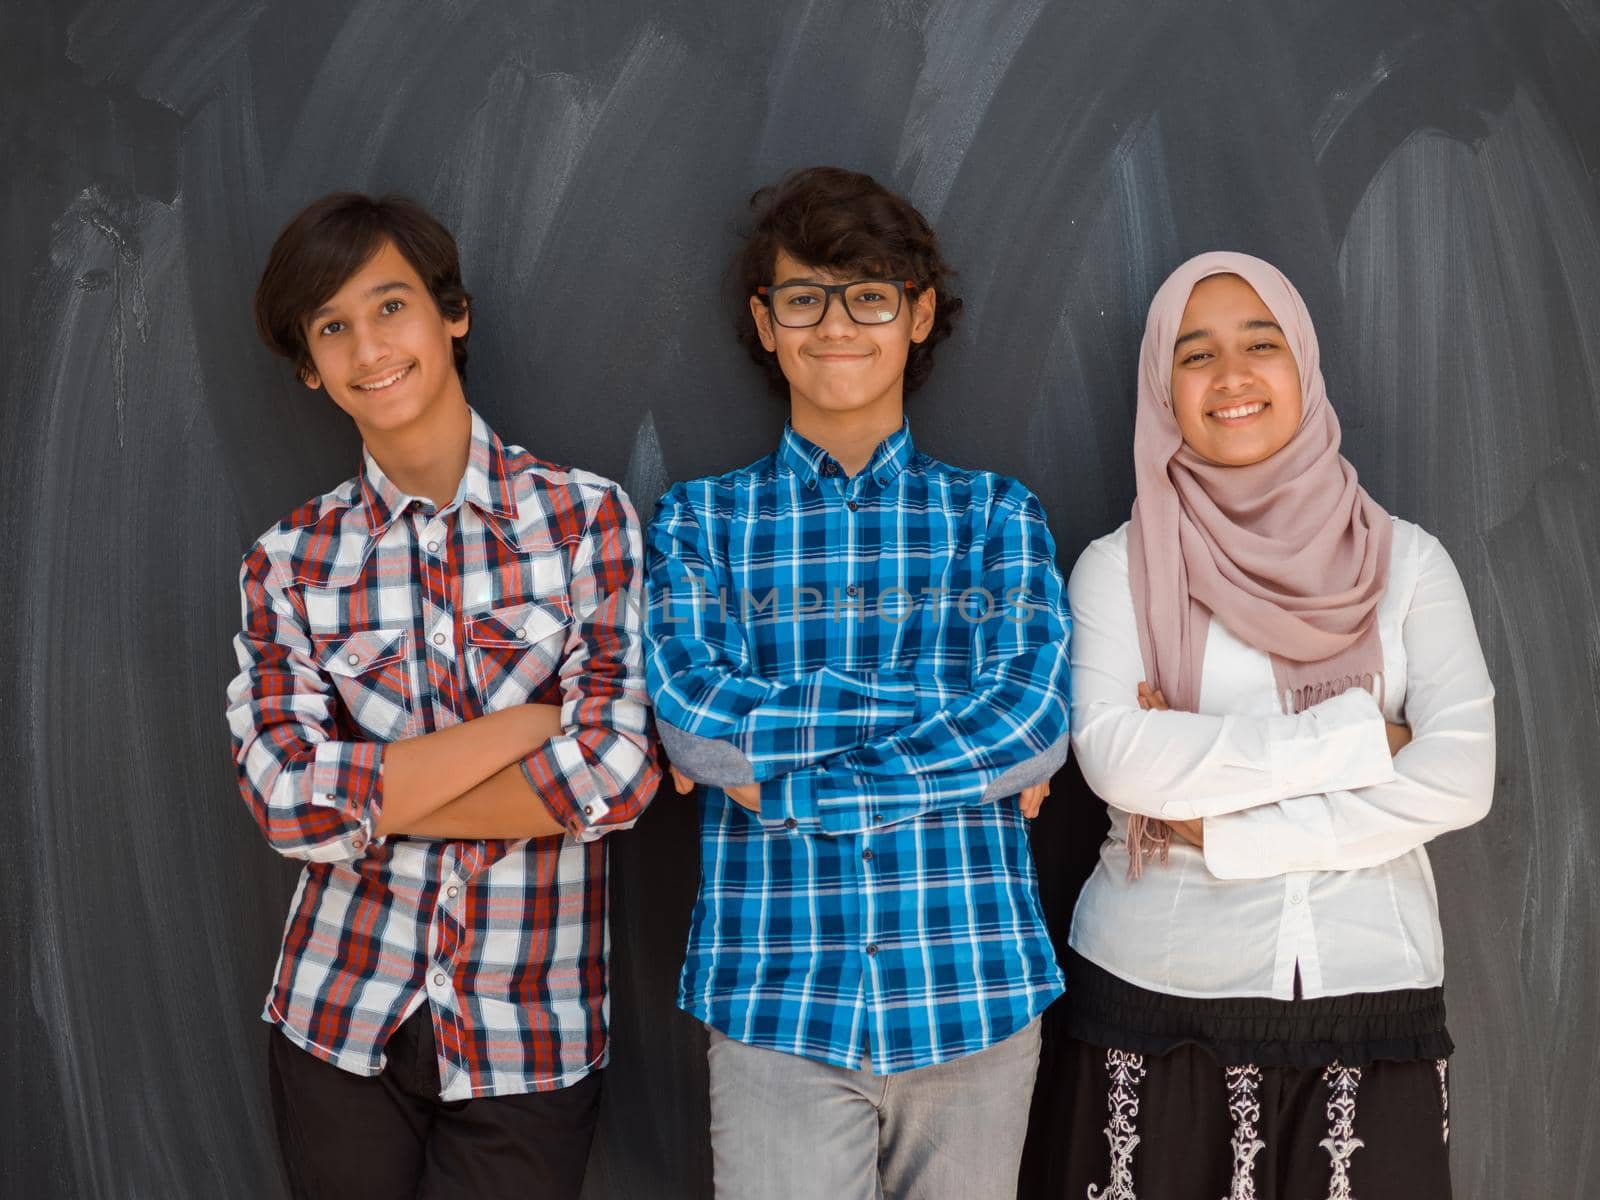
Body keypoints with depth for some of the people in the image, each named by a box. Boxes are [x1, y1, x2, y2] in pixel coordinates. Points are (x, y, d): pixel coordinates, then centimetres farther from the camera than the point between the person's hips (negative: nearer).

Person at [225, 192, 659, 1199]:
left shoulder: (586, 517, -5)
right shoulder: (290, 561, 0)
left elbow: (616, 774, -15)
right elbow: (285, 803, -13)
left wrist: (367, 794, -10)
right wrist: (538, 717, -16)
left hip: (531, 1034, -1)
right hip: (338, 1022, 2)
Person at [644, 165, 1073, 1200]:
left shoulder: (997, 514, 7)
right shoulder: (702, 520, 7)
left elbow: (1038, 721, -7)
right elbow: (690, 716, -9)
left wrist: (782, 774, -10)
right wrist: (950, 709, -11)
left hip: (973, 990, 1)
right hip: (775, 995, -1)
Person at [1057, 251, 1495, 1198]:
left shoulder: (1406, 561, 3)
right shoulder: (1120, 566, 0)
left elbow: (1460, 777, -8)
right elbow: (1114, 756, -15)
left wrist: (1220, 829, -12)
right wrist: (1352, 741, -14)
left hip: (1372, 990, 1)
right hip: (1159, 992, -1)